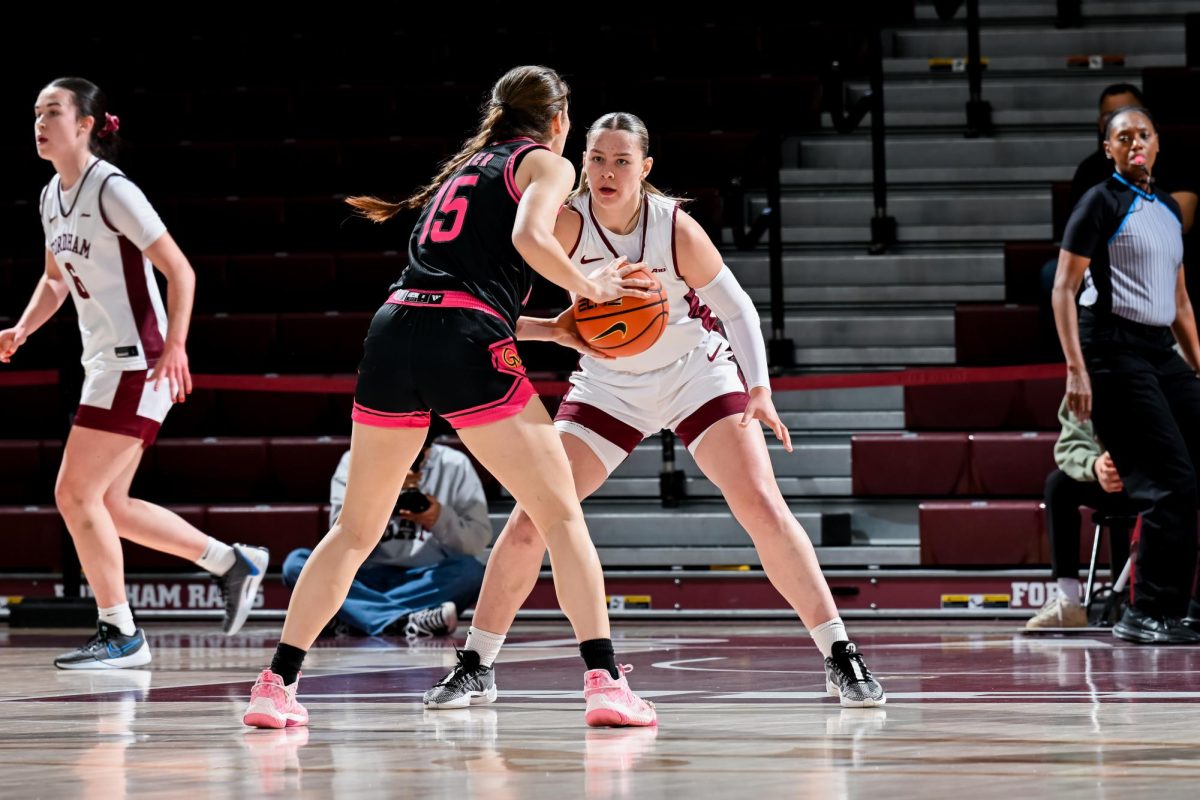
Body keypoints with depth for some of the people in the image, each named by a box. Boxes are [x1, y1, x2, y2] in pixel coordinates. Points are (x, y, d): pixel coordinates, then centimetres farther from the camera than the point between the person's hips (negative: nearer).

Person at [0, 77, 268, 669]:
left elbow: (179, 269, -16)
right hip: (105, 364, 9)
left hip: (137, 364, -9)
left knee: (76, 493, -11)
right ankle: (231, 563, 24)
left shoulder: (112, 190, -14)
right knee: (107, 505, 11)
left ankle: (120, 634, -2)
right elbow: (56, 279, 25)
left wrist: (175, 345, -24)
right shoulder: (53, 197, 11)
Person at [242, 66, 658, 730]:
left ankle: (277, 685, 11)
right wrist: (588, 287, 4)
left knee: (357, 527, 16)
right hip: (466, 349, -6)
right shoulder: (546, 163, 11)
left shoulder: (466, 167, 31)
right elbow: (529, 238, -11)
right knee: (561, 514, 1)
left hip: (393, 331, 6)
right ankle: (603, 680, -11)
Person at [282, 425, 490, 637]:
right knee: (296, 563, -25)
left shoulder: (456, 466, 2)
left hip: (430, 582, 0)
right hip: (366, 578, 0)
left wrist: (442, 519, -21)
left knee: (471, 572, -31)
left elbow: (479, 539, -3)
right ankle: (404, 621, -44)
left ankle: (354, 616, -31)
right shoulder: (355, 463, 2)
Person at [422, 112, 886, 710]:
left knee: (762, 506, -16)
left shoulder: (676, 230, -20)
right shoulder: (567, 222, -19)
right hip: (608, 385, 1)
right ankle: (476, 668, 5)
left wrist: (759, 390, -20)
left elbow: (735, 307, -9)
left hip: (696, 372, -1)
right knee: (530, 520, -9)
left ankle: (841, 660, -9)